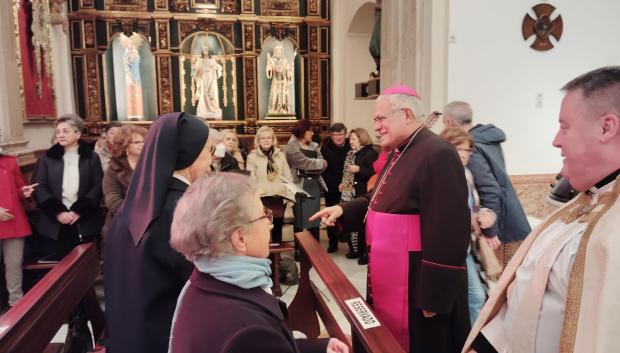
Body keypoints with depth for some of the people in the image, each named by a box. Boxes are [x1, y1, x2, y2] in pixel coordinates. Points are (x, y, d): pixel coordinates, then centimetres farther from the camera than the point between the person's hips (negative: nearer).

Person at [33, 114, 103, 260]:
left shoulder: (92, 157, 5)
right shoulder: (47, 158, 8)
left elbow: (97, 187, -2)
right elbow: (40, 188, 2)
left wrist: (78, 211, -12)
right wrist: (57, 211, -11)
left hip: (84, 222, -1)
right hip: (54, 222, 1)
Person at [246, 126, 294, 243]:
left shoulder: (280, 154, 10)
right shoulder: (252, 156, 1)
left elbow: (288, 176, 11)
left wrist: (290, 196, 4)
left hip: (279, 196, 3)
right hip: (262, 197, -3)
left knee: (278, 225, 9)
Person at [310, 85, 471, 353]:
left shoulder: (437, 155, -21)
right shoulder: (399, 153, 9)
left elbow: (447, 233, -24)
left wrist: (432, 298, -21)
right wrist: (343, 210, 5)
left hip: (416, 282, -9)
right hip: (391, 279, 9)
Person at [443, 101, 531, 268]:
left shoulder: (470, 147, -17)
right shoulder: (488, 137, 10)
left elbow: (489, 189, -25)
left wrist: (489, 231, -20)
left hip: (504, 229, -9)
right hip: (514, 225, 9)